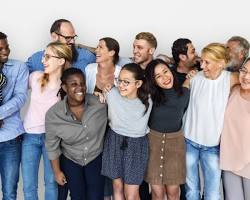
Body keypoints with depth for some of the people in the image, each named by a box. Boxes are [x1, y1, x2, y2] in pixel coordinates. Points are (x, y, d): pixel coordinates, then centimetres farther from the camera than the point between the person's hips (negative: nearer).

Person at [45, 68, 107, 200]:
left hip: (96, 158, 1)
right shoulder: (53, 114, -22)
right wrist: (57, 171, -3)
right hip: (70, 161, 0)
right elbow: (52, 146, -9)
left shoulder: (100, 103, -24)